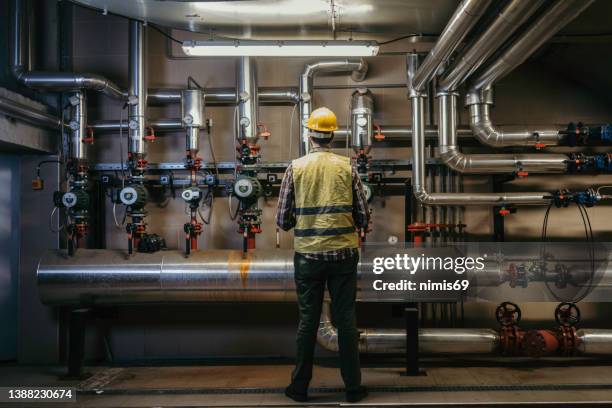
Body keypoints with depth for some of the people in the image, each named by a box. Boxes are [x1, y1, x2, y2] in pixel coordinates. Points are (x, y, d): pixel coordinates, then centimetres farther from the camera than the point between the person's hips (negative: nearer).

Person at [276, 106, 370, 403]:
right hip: (343, 253, 0)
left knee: (308, 320, 9)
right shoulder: (346, 167, 0)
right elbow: (363, 217, 1)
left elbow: (283, 220, -1)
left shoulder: (296, 168, -2)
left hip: (307, 254, 0)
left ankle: (300, 387, 17)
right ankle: (353, 387, 14)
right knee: (345, 318, 7)